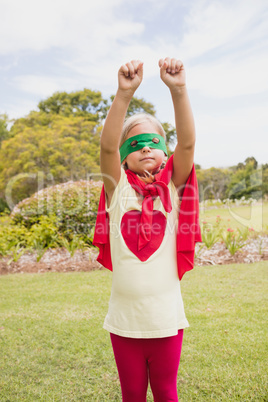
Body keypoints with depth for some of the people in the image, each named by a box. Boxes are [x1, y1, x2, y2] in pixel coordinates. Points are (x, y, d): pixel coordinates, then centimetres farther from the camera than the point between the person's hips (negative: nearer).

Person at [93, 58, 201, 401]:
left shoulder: (173, 187, -2)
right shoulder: (119, 189, -3)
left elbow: (187, 143, -17)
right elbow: (107, 146, -20)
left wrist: (178, 90, -28)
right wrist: (124, 94, -30)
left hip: (166, 318, 0)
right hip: (124, 320, 1)